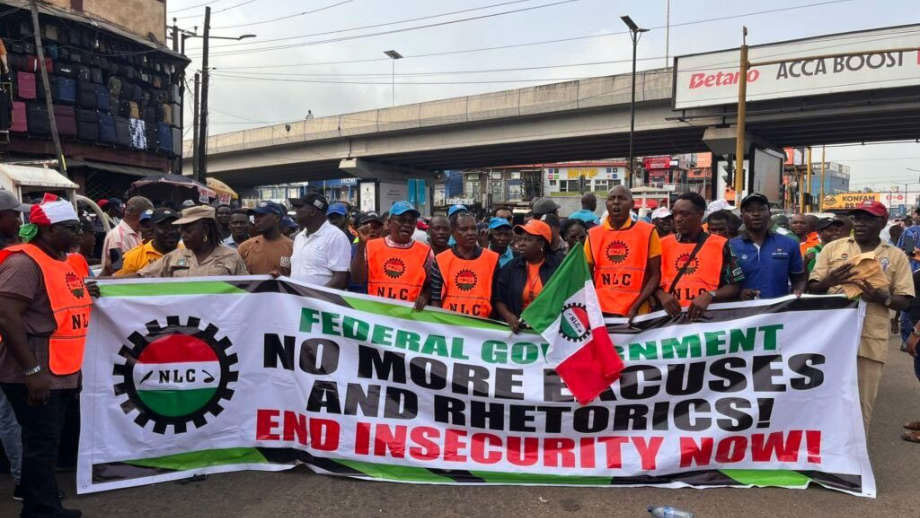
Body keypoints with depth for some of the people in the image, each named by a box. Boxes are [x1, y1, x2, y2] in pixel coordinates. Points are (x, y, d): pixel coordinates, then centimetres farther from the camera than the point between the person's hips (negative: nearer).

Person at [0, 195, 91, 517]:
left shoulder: (63, 261, 13)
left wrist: (73, 367, 19)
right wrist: (32, 371, -23)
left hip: (61, 374, 9)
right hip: (36, 376, -9)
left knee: (47, 444, 17)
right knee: (42, 445, -1)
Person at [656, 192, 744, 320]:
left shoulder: (720, 245, 5)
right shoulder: (663, 245, 11)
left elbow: (735, 287, 4)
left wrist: (709, 296, -11)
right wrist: (661, 295, -8)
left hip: (708, 317, -1)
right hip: (670, 316, 2)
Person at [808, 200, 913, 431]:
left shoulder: (896, 256, 6)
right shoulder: (833, 248, 7)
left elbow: (905, 302, 4)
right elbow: (811, 289, 5)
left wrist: (882, 298, -16)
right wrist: (829, 281, -16)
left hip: (870, 340, 0)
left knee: (862, 404, 6)